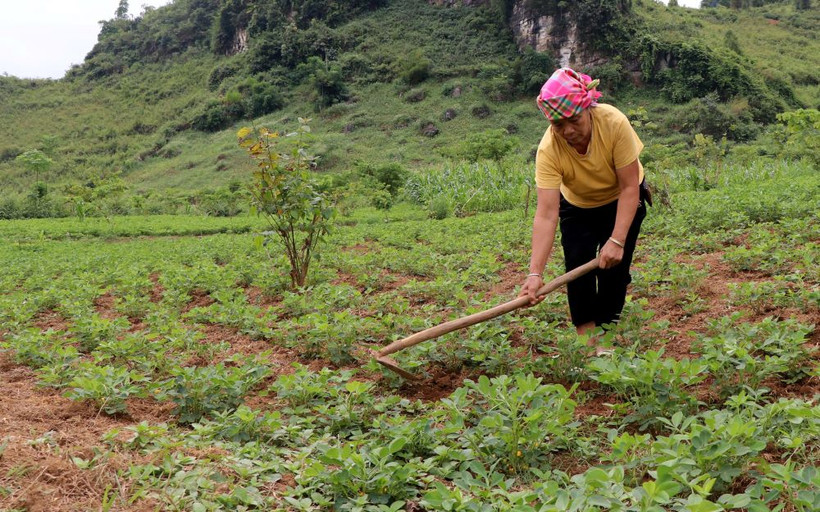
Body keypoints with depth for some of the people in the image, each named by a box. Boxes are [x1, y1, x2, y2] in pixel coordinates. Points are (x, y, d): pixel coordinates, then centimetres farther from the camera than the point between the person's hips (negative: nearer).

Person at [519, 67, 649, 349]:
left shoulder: (614, 123, -36)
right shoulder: (548, 150, -34)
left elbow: (629, 187, -29)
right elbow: (546, 214, -39)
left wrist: (617, 241, -36)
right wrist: (535, 273, -47)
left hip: (622, 201, -1)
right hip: (577, 206, 1)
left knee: (613, 267, -9)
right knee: (577, 264, -12)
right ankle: (585, 335, 2)